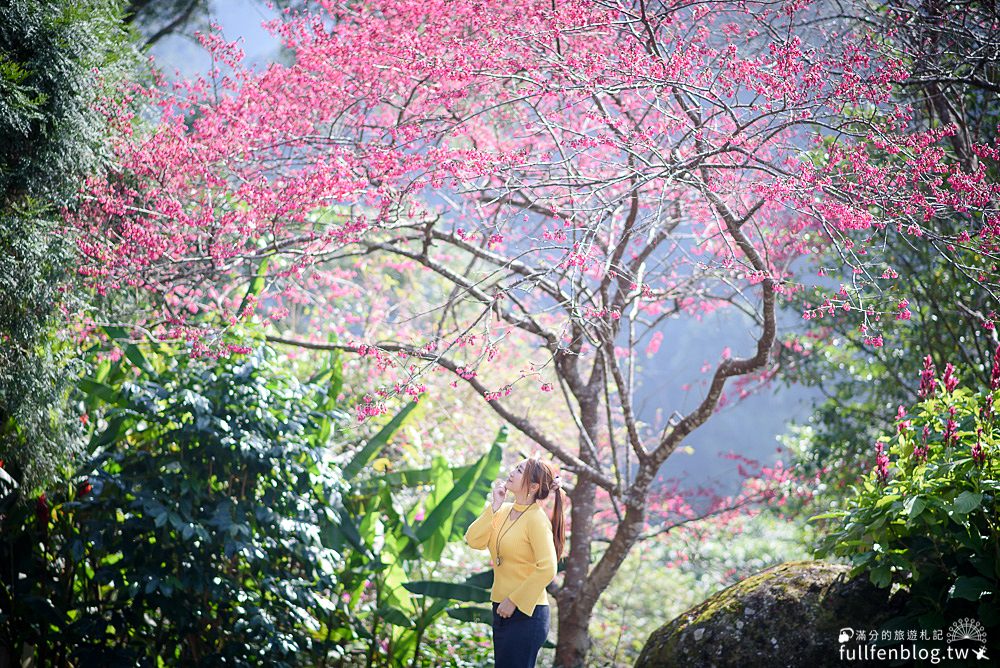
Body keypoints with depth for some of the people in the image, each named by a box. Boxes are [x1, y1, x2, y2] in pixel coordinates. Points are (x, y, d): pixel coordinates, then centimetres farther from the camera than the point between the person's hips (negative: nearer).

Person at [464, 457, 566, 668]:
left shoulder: (537, 519, -14)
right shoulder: (503, 511, 8)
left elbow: (547, 569, -21)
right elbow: (474, 541, -3)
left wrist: (514, 601, -17)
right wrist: (494, 506, -9)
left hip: (526, 613, -8)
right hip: (502, 610, 8)